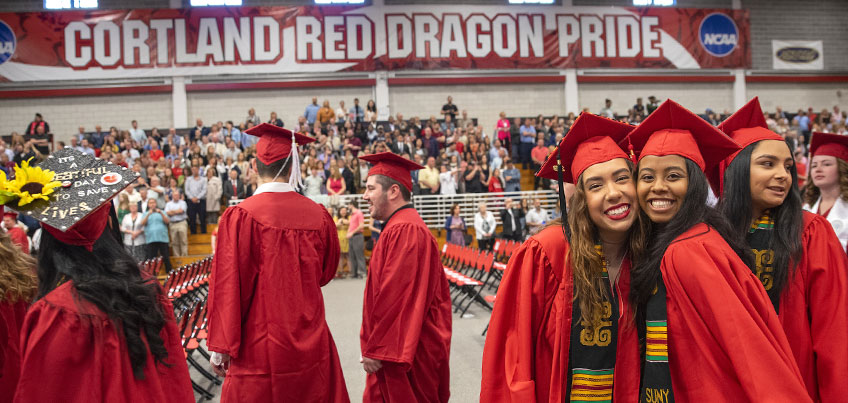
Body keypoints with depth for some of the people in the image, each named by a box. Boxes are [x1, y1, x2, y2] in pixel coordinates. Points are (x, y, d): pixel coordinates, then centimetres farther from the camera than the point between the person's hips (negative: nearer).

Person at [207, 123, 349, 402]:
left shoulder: (240, 216, -12)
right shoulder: (318, 215, -2)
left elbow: (229, 286, -11)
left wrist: (221, 348, -3)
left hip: (260, 348, -3)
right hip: (311, 346, 3)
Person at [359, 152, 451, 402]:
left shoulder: (404, 230, -19)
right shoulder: (402, 226, 14)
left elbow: (397, 297, -23)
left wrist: (376, 350, -18)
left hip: (405, 354, -10)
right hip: (400, 348, 10)